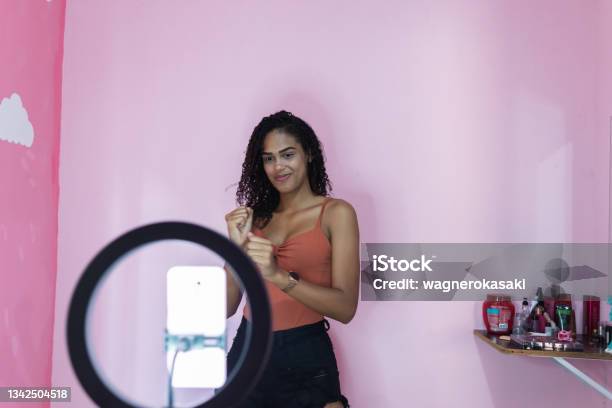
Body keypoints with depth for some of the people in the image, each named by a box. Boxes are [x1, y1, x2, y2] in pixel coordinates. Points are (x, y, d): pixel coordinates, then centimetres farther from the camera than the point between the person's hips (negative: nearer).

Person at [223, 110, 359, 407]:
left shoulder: (336, 213, -4)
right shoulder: (254, 216, 7)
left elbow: (346, 308, -13)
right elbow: (227, 307, 3)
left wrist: (279, 275, -23)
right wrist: (236, 247, -11)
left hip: (305, 359, -4)